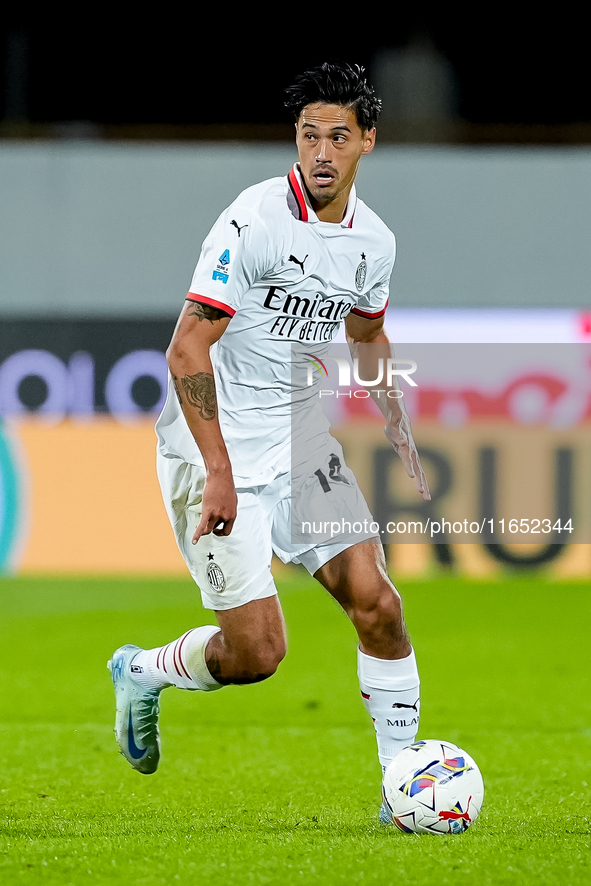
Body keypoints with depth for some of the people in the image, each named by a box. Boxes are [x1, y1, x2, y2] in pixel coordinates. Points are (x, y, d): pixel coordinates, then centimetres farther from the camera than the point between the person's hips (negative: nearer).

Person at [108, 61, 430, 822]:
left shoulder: (373, 240, 2)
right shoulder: (254, 222, -19)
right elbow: (187, 351, -20)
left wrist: (402, 442, 14)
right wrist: (218, 470, -25)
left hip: (300, 443, 6)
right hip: (211, 450, -6)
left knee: (376, 601, -8)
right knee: (256, 652, -8)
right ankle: (142, 674, 23)